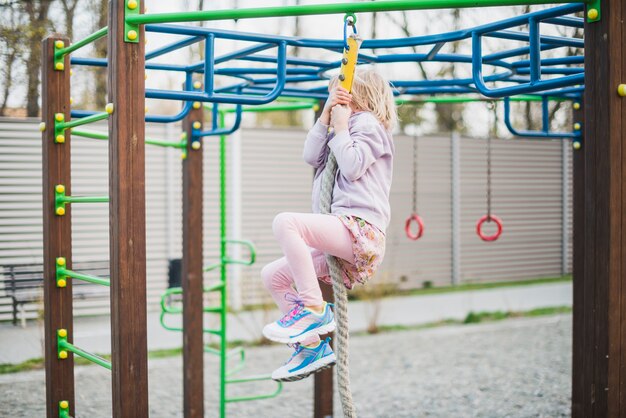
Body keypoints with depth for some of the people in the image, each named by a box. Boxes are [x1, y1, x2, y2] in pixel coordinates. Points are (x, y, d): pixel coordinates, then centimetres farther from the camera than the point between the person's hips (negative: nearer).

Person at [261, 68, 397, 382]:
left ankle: (314, 308, -28)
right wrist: (326, 117, 11)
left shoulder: (368, 124, 7)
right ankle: (313, 346, 3)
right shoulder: (346, 131, 34)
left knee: (285, 222, -31)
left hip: (360, 229, -10)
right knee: (272, 275, 6)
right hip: (341, 237, 10)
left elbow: (352, 167, -11)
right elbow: (312, 156, 16)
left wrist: (340, 127, 1)